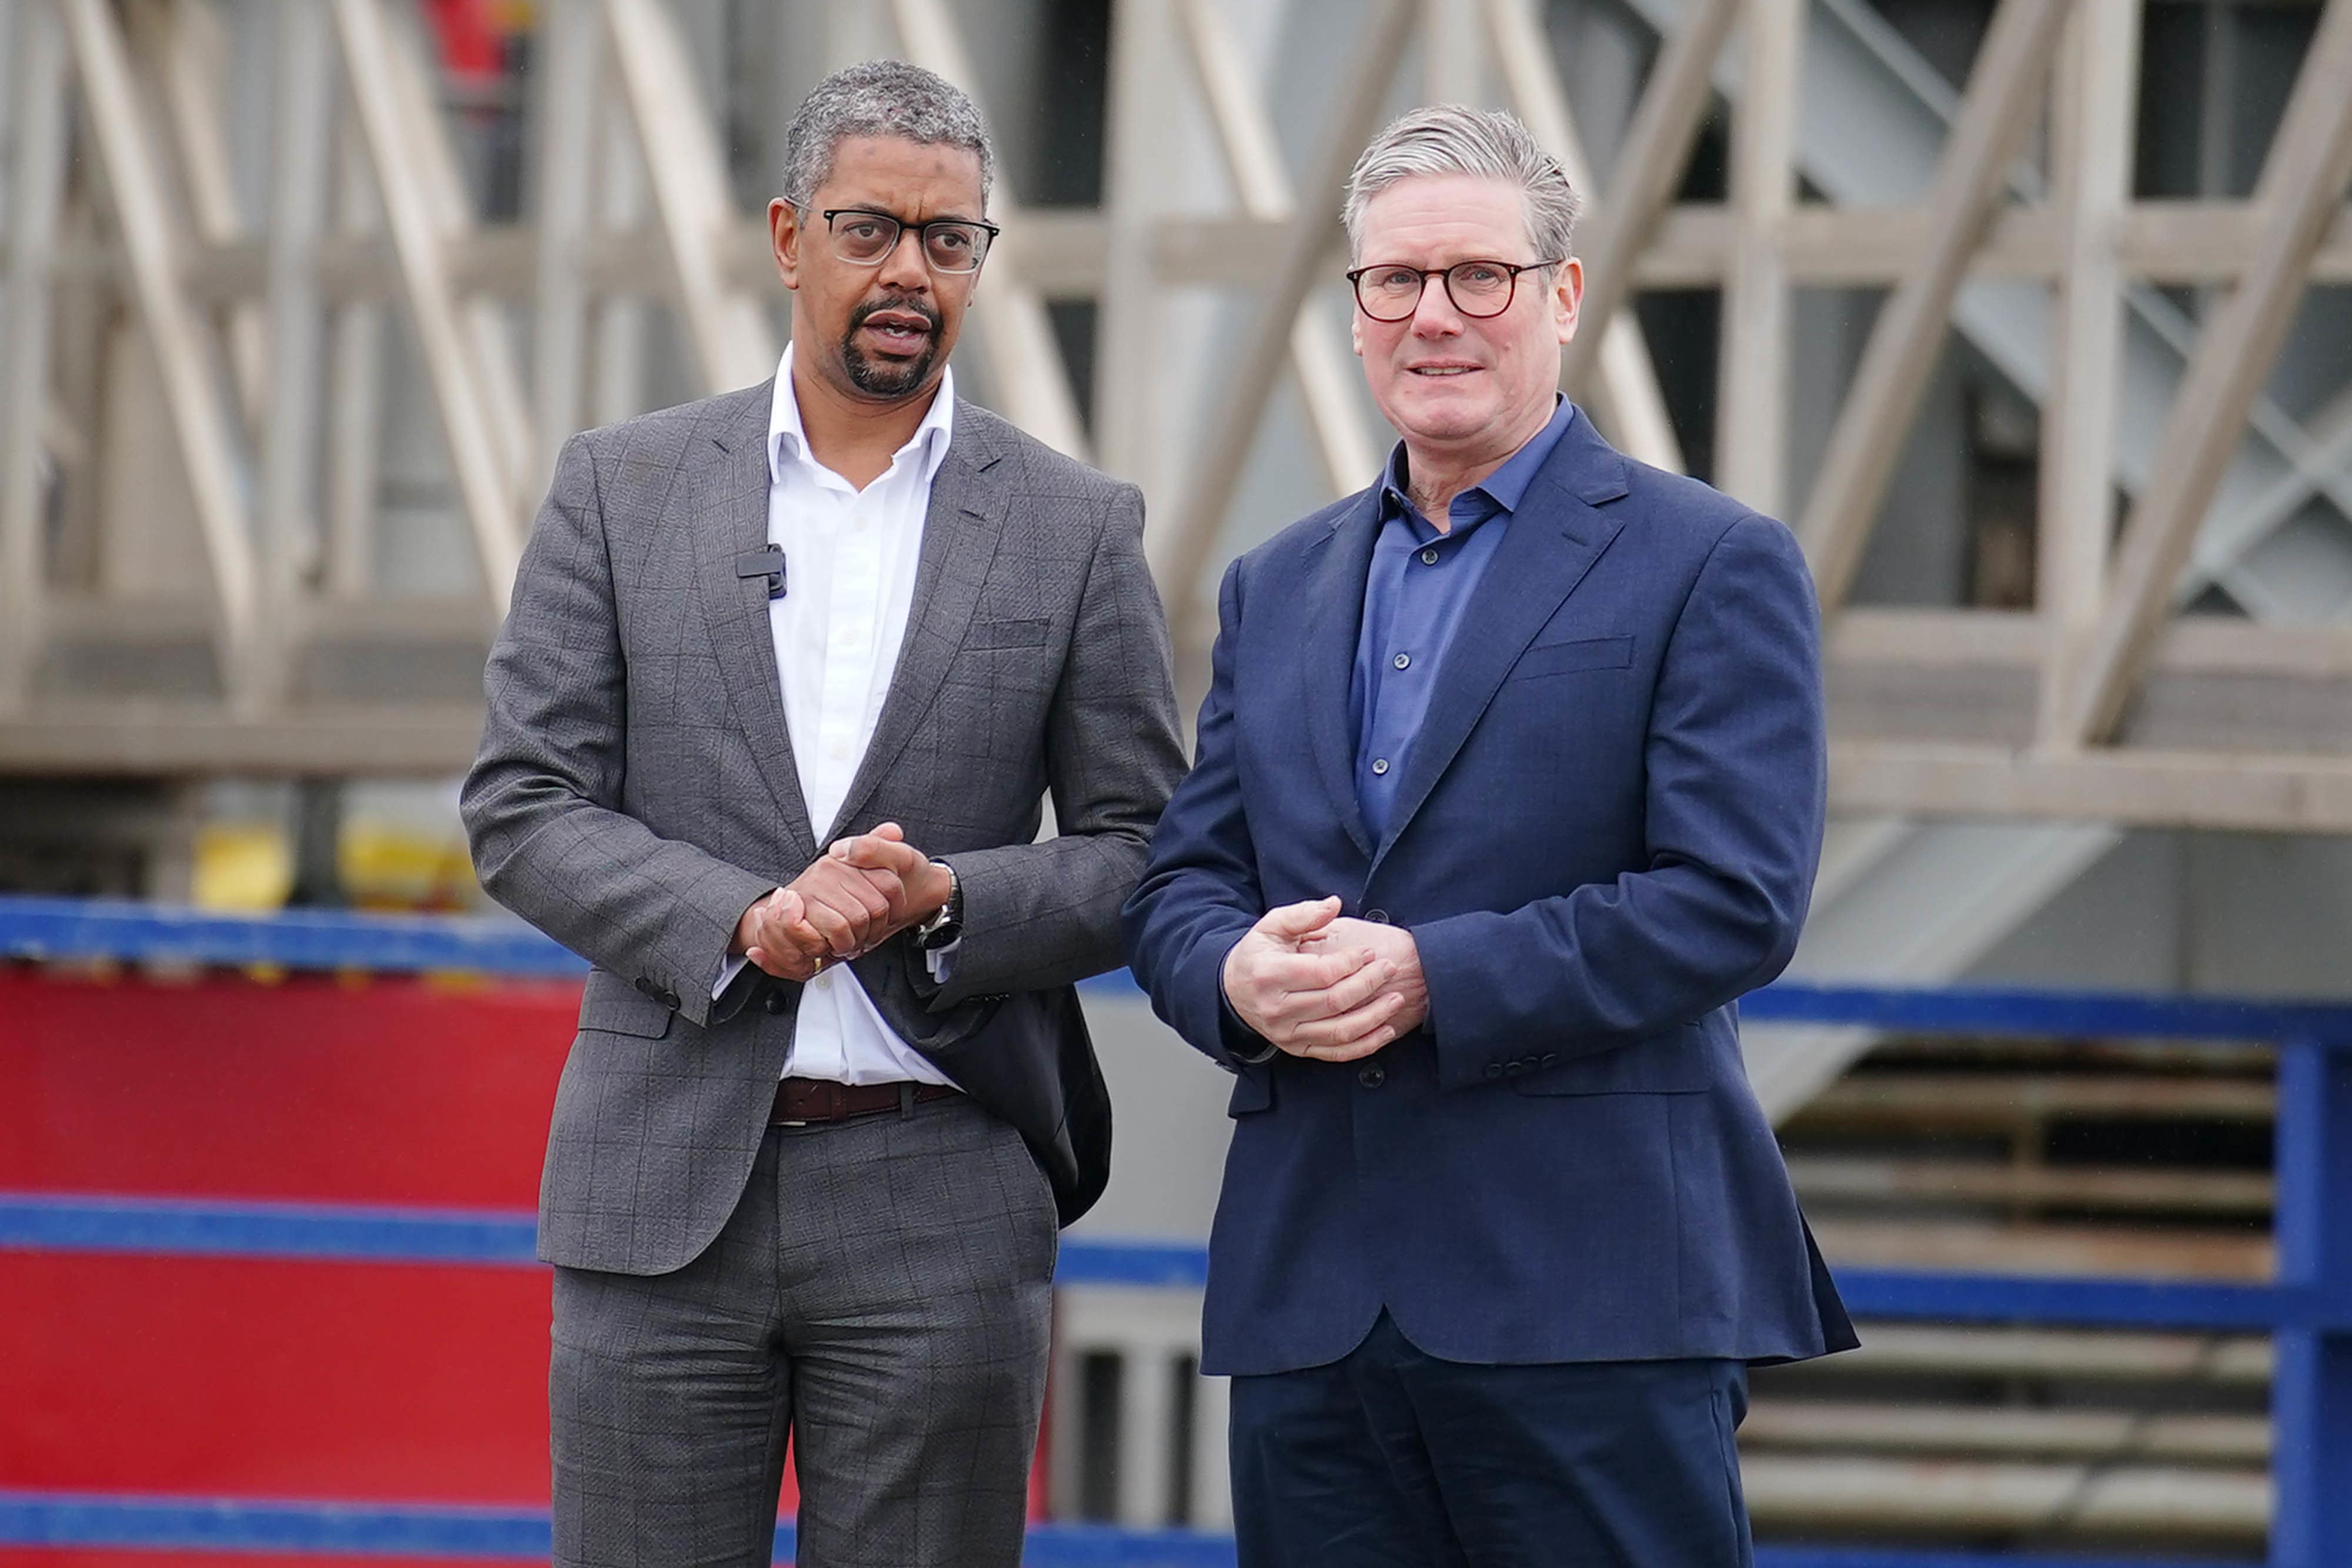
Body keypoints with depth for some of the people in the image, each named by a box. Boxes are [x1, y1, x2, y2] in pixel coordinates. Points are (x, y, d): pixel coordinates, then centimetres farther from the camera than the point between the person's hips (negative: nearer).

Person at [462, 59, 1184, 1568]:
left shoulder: (1078, 528, 6)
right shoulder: (623, 487, 7)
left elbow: (1146, 853, 6)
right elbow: (523, 806, 2)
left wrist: (948, 902, -13)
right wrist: (736, 920, -14)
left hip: (940, 1201, 0)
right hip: (664, 1190, 0)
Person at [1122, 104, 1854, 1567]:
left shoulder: (1712, 566, 0)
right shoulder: (1277, 587, 19)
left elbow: (1735, 899, -9)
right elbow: (1180, 885, 17)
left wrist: (1434, 979, -16)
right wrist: (1237, 975, -8)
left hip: (1592, 1292, -5)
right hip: (1310, 1301, 5)